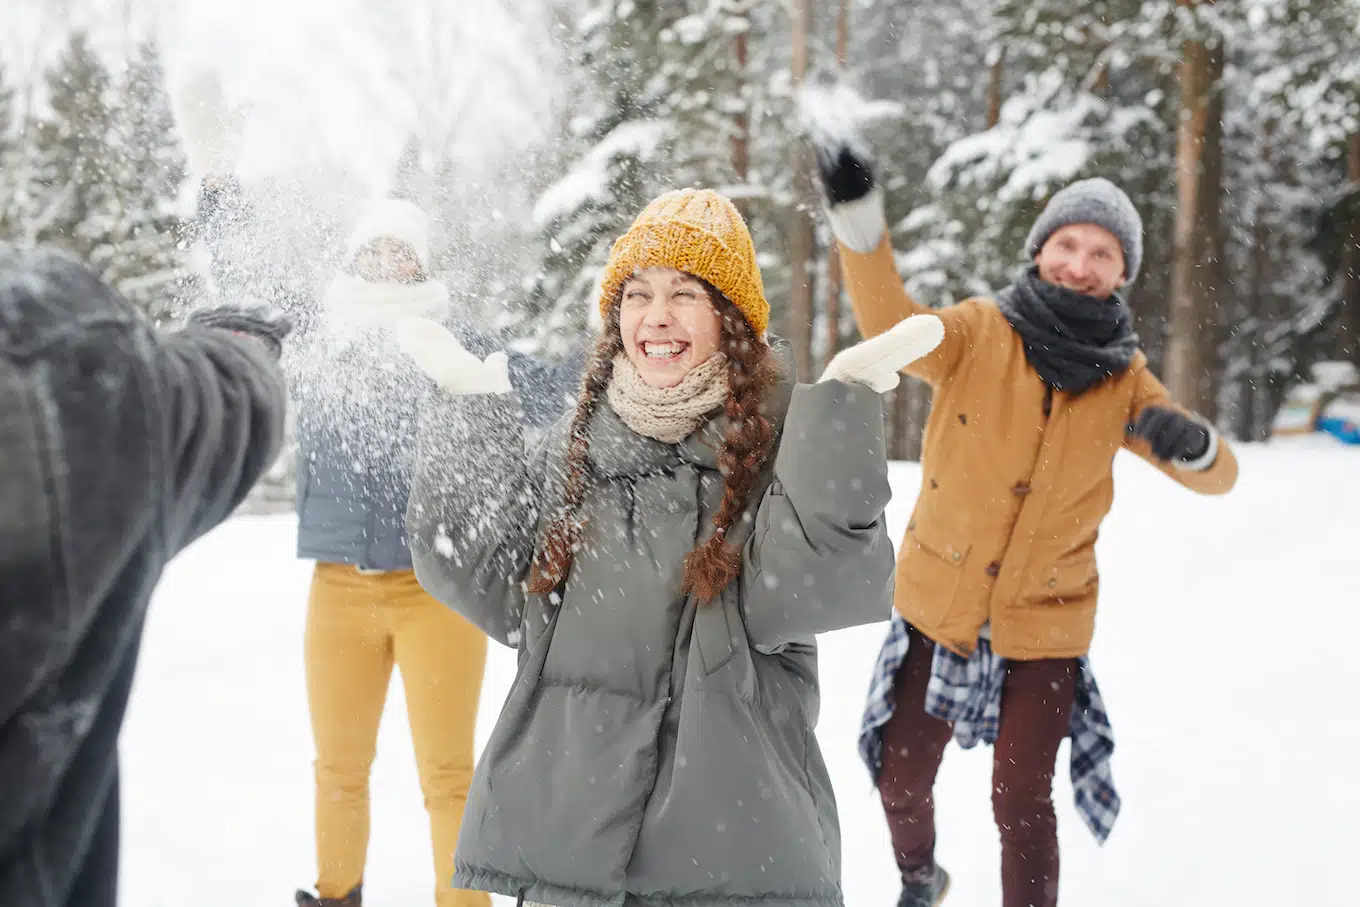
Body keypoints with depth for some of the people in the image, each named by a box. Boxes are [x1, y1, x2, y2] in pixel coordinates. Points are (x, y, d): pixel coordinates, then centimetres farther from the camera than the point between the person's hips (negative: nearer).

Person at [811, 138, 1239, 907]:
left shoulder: (1123, 381, -3)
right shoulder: (980, 334, -10)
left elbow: (1219, 475, -4)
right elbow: (894, 326, -30)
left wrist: (1193, 443, -29)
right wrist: (860, 218, -48)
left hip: (1043, 624, 0)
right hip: (939, 607, 1)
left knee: (1022, 802, -1)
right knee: (902, 780, 16)